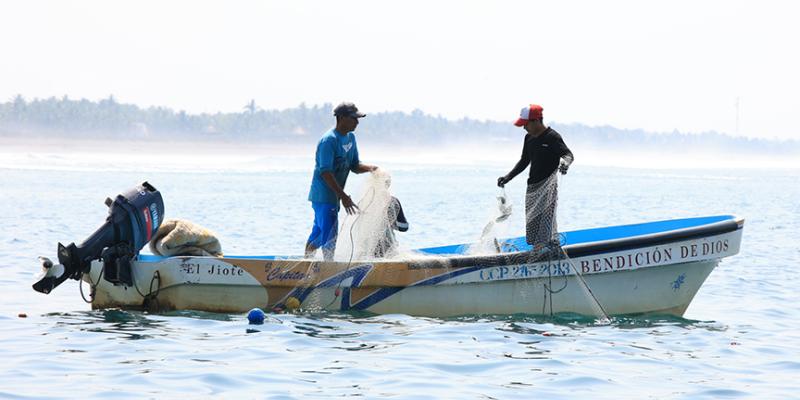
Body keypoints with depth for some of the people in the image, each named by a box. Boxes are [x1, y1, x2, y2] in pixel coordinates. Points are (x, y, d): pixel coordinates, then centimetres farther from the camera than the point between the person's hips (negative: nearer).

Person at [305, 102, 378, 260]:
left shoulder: (350, 137, 10)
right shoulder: (329, 140, -19)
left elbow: (354, 166, 13)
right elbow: (325, 173, -24)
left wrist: (369, 168, -10)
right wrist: (343, 196, -27)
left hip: (333, 196, 9)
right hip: (324, 195, -9)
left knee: (317, 233, 18)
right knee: (330, 236, -10)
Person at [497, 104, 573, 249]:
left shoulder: (552, 137, -10)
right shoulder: (529, 138, 13)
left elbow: (568, 154, -18)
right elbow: (524, 161, 22)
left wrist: (565, 162, -42)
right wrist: (507, 177, 16)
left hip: (548, 185, -8)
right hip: (532, 187, 8)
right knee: (531, 223, 6)